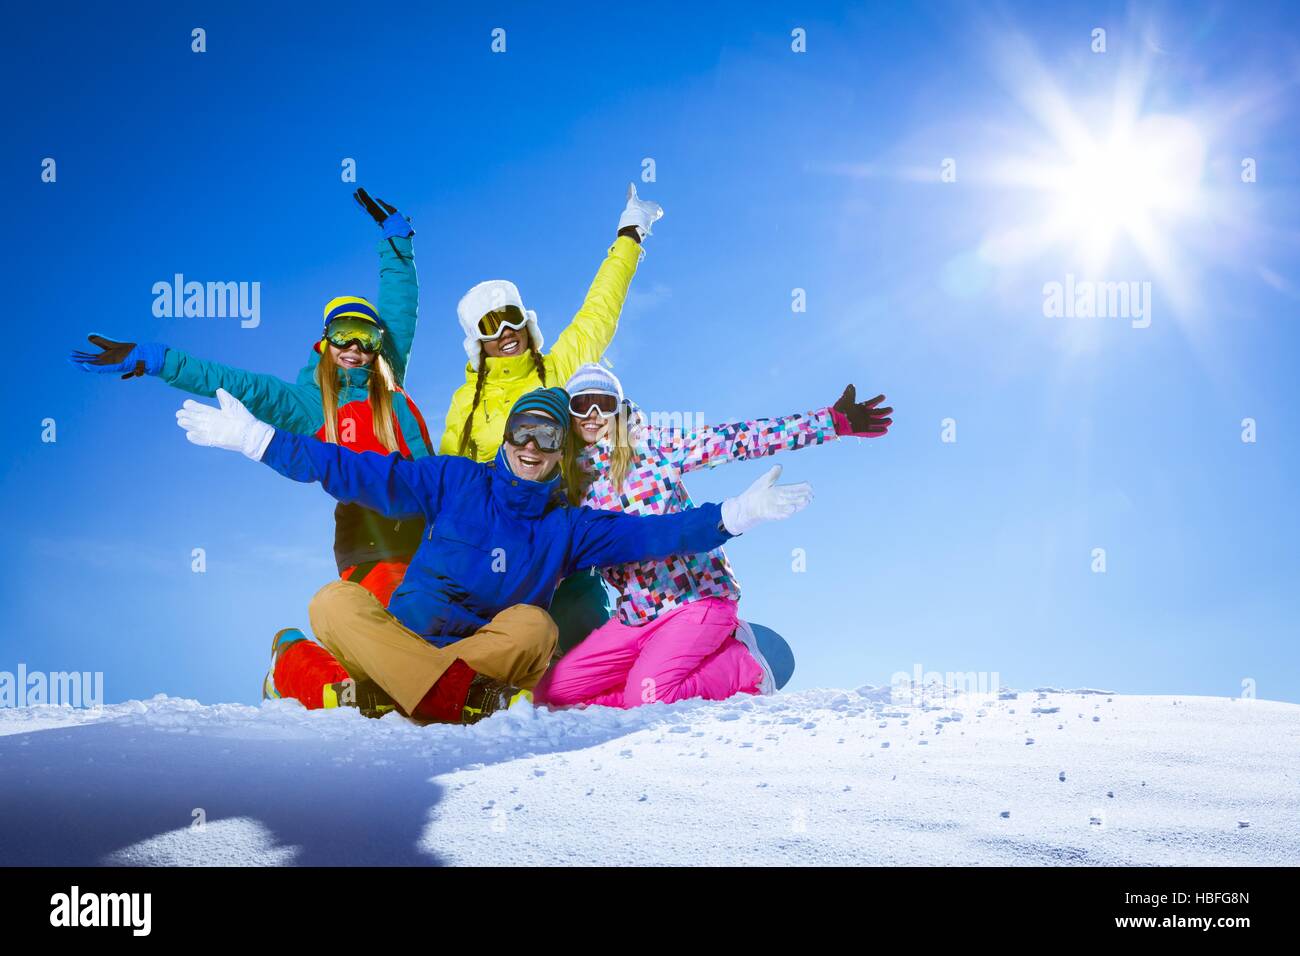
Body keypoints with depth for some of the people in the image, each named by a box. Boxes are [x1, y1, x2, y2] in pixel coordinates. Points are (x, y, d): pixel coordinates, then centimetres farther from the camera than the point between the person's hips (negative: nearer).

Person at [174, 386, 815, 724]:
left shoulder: (568, 526, 9)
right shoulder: (455, 482, 6)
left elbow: (651, 534, -2)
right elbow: (351, 471, 3)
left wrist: (735, 514, -14)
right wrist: (251, 437, -1)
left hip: (489, 652, 0)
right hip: (400, 640, 0)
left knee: (534, 624, -30)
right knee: (335, 601, -28)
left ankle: (381, 690, -34)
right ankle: (460, 699, -42)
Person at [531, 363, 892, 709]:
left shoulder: (649, 445, -4)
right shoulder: (570, 486, 9)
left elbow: (734, 439, -11)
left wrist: (834, 421, -18)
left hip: (699, 595, -6)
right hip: (635, 615, 6)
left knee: (645, 698, -25)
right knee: (554, 689, -5)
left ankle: (748, 665, 3)